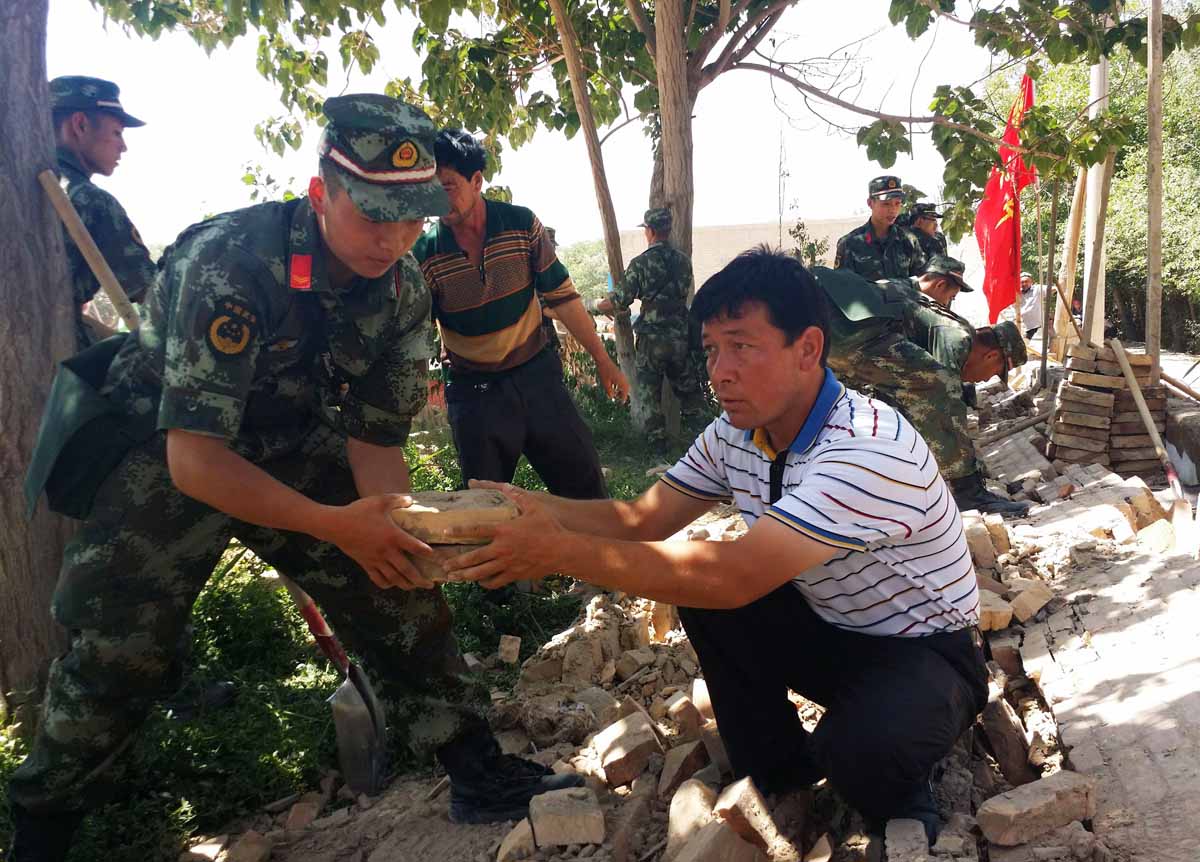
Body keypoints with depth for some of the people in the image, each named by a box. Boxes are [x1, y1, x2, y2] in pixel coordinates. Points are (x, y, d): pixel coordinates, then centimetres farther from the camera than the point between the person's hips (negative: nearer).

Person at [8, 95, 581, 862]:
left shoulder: (405, 291, -13)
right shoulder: (228, 263, -31)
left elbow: (376, 440, -8)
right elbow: (194, 455, -33)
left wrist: (406, 524, -29)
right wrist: (334, 524, -43)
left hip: (290, 451, 5)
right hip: (162, 453, -4)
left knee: (398, 586, -7)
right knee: (120, 648, -9)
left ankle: (476, 772, 7)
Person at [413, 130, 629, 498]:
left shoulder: (522, 224, -7)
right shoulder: (424, 255, -9)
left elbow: (562, 297, 0)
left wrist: (603, 360, 1)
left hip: (536, 373, 1)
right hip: (474, 392, 0)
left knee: (585, 485, 6)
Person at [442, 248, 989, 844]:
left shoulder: (870, 451, -33)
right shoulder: (735, 435, -7)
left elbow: (735, 576, -40)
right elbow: (645, 518, -3)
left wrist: (560, 550, -40)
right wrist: (530, 506, -22)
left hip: (927, 651, -7)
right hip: (830, 632, 7)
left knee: (859, 748, -36)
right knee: (697, 587, -12)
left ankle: (902, 806, 3)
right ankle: (776, 769, 8)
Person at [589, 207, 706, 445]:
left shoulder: (641, 263, -10)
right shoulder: (684, 260, 3)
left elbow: (619, 302, -12)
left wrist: (593, 306, 5)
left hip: (651, 339, -4)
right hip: (681, 336, 4)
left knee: (649, 391, 8)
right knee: (688, 388, 17)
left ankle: (656, 438, 9)